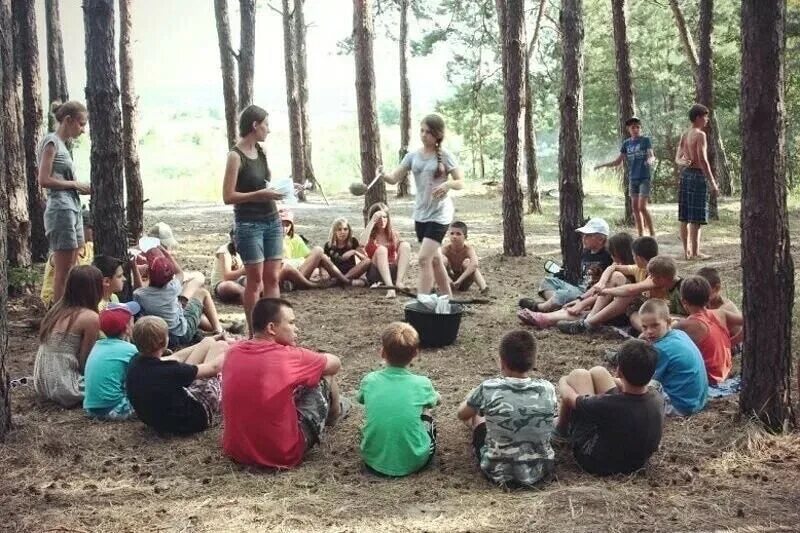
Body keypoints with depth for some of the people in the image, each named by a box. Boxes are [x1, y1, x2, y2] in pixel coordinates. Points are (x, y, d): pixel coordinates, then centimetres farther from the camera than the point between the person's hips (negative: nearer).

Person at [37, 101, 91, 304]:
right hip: (61, 209, -9)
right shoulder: (51, 142, -9)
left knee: (71, 270, 10)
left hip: (72, 208, 9)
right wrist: (75, 184, -10)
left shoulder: (62, 143, 18)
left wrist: (80, 187, 5)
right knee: (63, 271, -7)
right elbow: (44, 180, -15)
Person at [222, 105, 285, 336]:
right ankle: (254, 333, 8)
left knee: (272, 278, 5)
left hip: (271, 220, 6)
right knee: (255, 279, -1)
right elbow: (228, 196, -13)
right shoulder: (236, 156, -11)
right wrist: (259, 194, -20)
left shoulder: (261, 152, 10)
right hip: (249, 223, -6)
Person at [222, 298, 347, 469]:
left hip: (236, 450, 6)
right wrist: (310, 359, 22)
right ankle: (333, 414, 44)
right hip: (282, 454, -5)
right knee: (324, 377, 11)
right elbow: (335, 363, 1)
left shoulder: (234, 352, -3)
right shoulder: (288, 356, -17)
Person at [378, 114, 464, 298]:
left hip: (439, 214, -6)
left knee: (424, 258, -17)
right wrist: (383, 175, -23)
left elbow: (460, 182, -8)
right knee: (434, 259, 15)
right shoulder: (413, 156, 4)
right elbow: (394, 178, -1)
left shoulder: (445, 156, -8)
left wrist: (448, 184, -29)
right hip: (420, 214, 6)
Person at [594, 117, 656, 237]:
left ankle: (652, 233, -2)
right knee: (635, 207, 5)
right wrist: (602, 165, 2)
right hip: (632, 179, 5)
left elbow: (652, 156, -11)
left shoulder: (645, 140, -3)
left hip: (644, 178, -5)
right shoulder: (626, 143, 9)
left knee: (642, 207, -13)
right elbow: (618, 162, 12)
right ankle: (640, 235, 12)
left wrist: (651, 160, -35)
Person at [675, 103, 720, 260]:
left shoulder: (684, 135, 13)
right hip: (698, 174, -8)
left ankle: (686, 251, 14)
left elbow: (678, 158, 11)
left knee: (685, 217, 9)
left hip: (685, 174, 8)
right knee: (696, 218, -5)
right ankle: (695, 252, -4)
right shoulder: (700, 135, -12)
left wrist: (684, 162, -11)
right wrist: (712, 183, -16)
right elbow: (703, 160, -18)